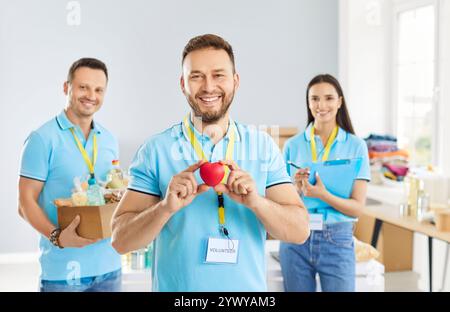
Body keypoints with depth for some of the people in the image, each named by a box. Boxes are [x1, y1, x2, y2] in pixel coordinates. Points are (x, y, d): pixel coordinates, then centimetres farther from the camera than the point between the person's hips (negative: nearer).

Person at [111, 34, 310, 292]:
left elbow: (299, 232, -7)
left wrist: (256, 202, -25)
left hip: (249, 287, 2)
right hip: (175, 286, -2)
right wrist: (166, 207, -28)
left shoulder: (263, 146, -3)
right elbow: (121, 241, -11)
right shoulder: (156, 150, -9)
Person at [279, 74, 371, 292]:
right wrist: (296, 188, -14)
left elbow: (357, 208, -5)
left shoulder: (356, 146, -1)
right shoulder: (293, 145, 4)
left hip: (336, 240, -1)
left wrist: (323, 195, -22)